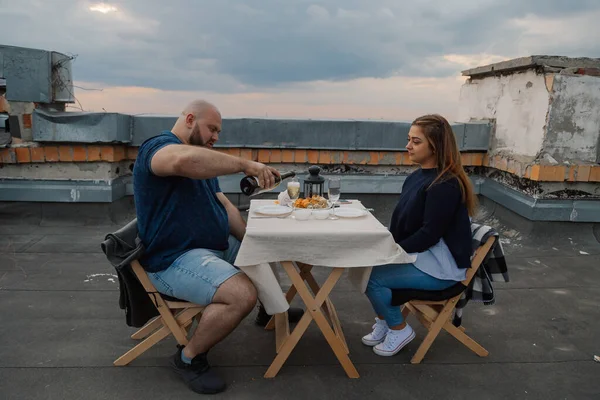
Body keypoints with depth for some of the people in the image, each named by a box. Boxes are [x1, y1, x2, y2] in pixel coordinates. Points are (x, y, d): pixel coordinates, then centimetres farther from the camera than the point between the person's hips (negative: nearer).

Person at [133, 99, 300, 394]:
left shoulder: (201, 159, 18)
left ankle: (269, 307, 36)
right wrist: (245, 165, -34)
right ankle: (189, 357, -6)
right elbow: (185, 160, -41)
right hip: (175, 259, -10)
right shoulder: (159, 146, -14)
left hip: (217, 246, 10)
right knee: (243, 295, -29)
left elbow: (223, 205, 11)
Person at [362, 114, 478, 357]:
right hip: (420, 255, 9)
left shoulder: (445, 185, -22)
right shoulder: (418, 176, 7)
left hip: (441, 265, -9)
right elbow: (403, 221, 10)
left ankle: (399, 329, 7)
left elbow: (430, 234, -25)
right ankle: (384, 321, 17)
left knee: (373, 277, -18)